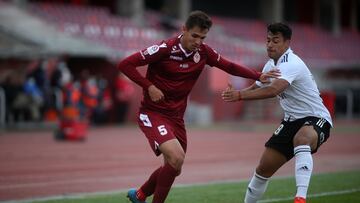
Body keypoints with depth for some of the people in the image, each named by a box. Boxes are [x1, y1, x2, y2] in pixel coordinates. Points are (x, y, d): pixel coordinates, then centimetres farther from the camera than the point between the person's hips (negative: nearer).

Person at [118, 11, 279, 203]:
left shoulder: (203, 52, -2)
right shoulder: (165, 49, -19)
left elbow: (229, 66, 11)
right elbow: (125, 65, -18)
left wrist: (258, 76, 0)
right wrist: (149, 87, -23)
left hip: (176, 116, 7)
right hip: (152, 113, -7)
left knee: (174, 169, 15)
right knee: (176, 157, -26)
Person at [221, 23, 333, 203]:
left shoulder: (290, 64, -22)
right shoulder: (271, 65, 8)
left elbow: (273, 90, -39)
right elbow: (258, 87, 22)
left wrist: (240, 95, -40)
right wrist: (235, 93, 1)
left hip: (315, 118, -9)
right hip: (292, 120, 9)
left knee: (302, 138, -43)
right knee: (264, 168, 5)